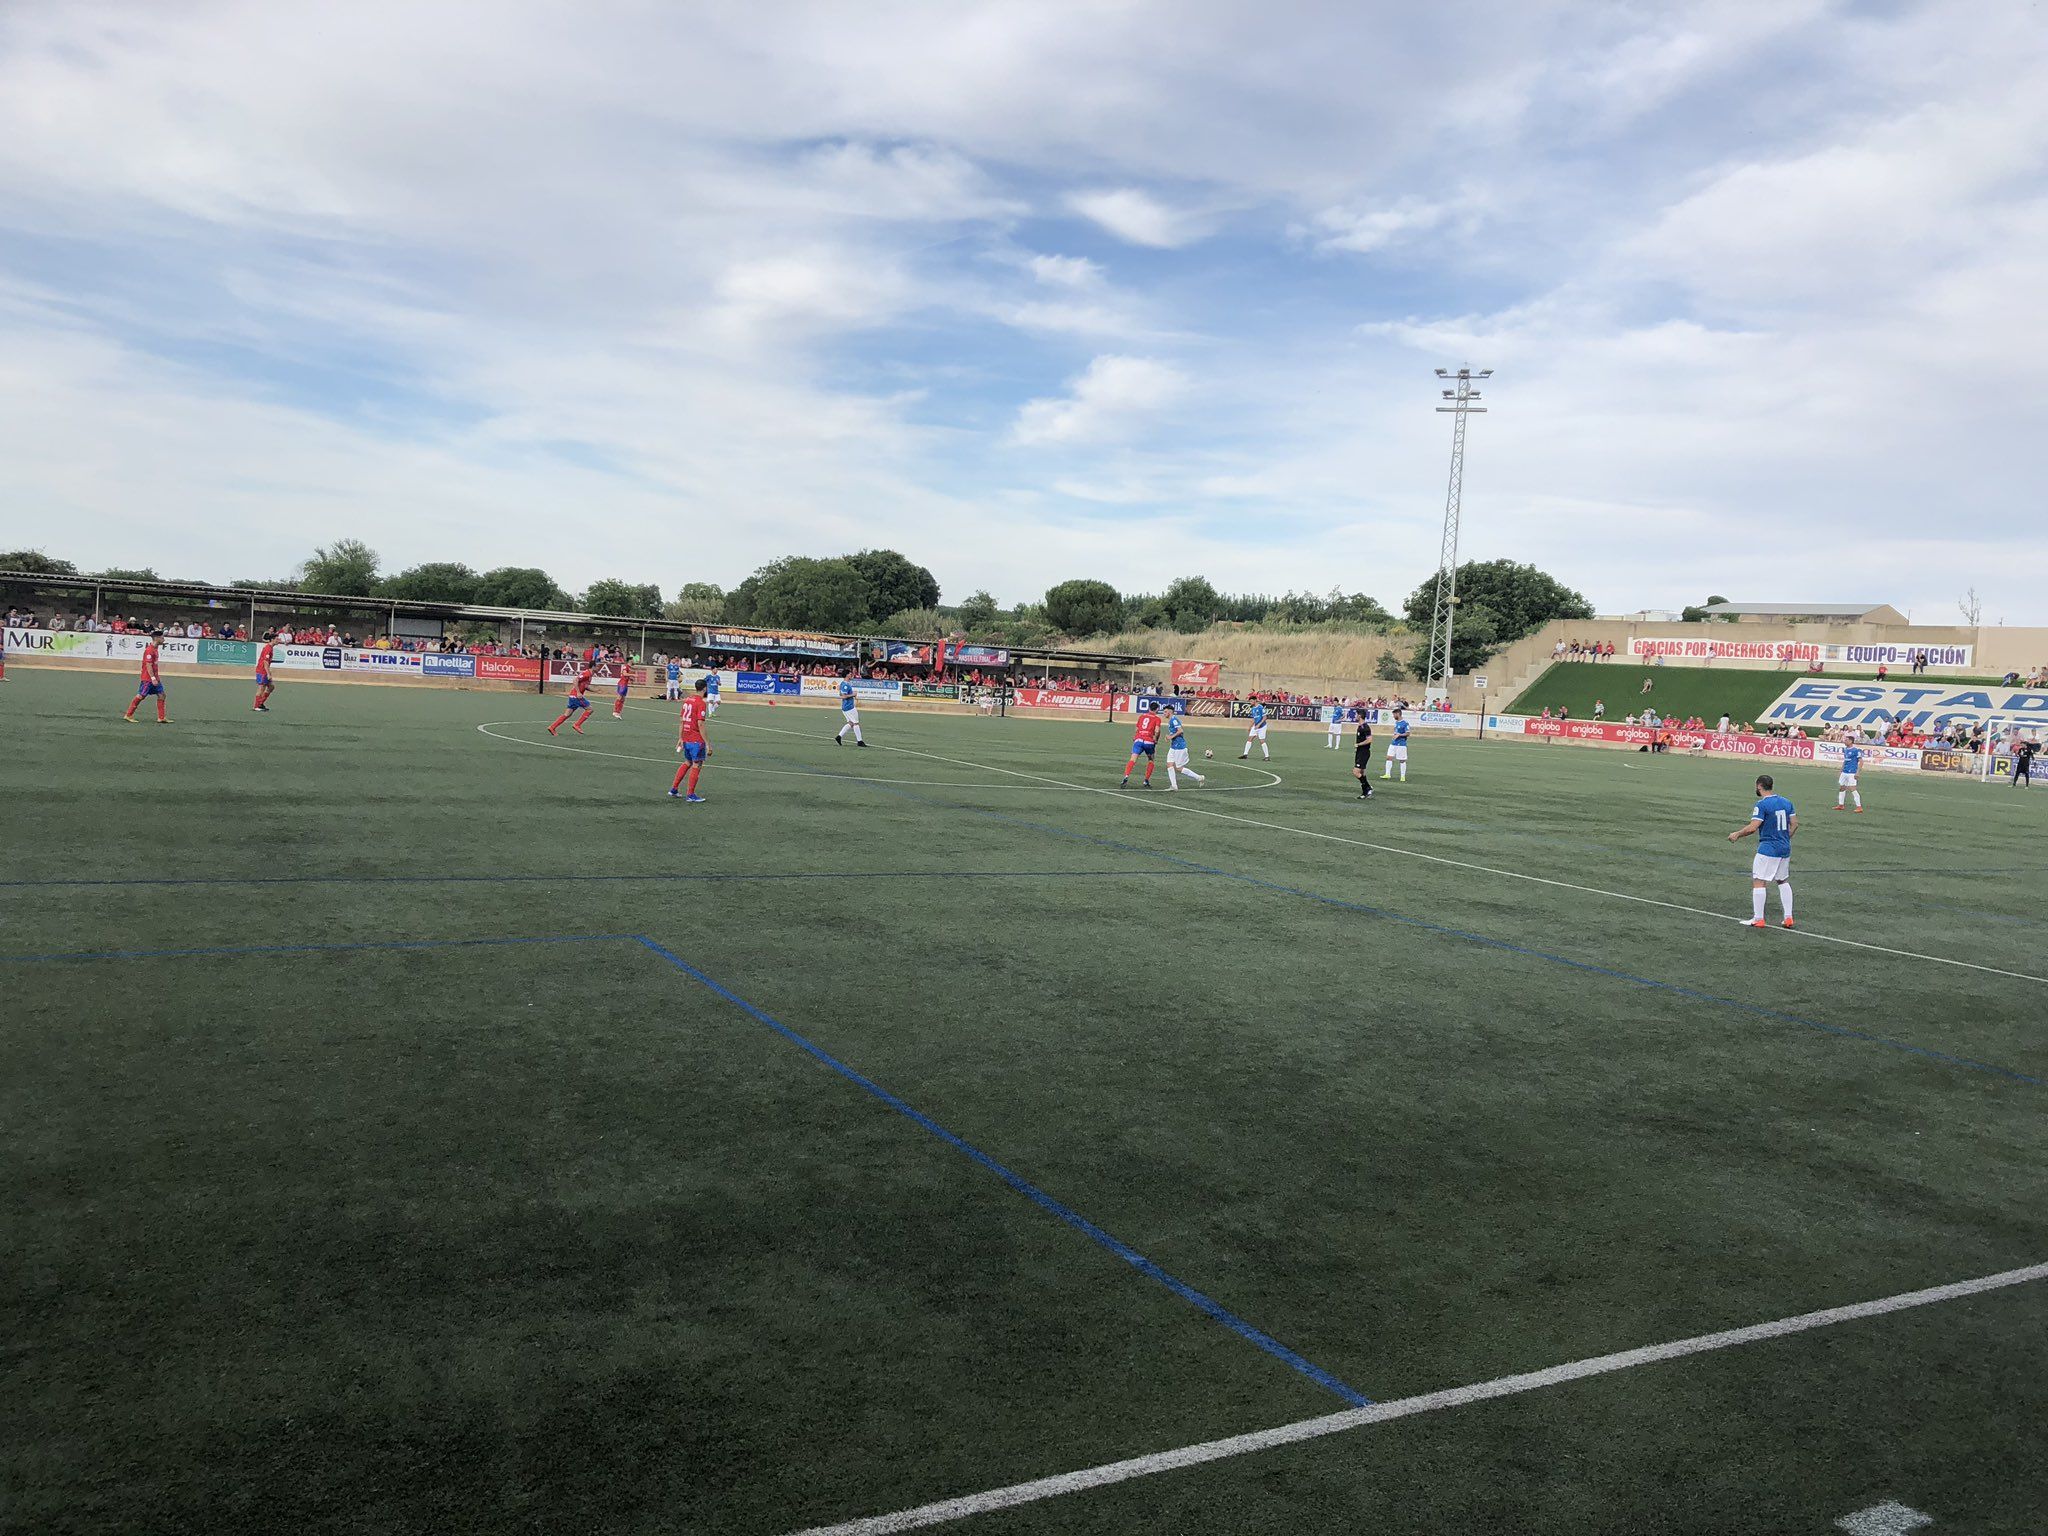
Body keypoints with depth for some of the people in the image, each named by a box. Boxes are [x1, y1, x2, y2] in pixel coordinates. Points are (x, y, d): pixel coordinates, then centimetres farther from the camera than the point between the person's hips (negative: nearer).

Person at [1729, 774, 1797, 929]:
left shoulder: (1762, 804, -14)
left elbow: (1752, 827, -19)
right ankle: (1788, 917, 17)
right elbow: (1794, 824, 12)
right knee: (1783, 881, 20)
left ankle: (1758, 919, -2)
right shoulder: (1786, 802, 8)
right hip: (1785, 849, 8)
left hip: (1768, 849, -8)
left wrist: (1736, 834, -4)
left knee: (1759, 882, -2)